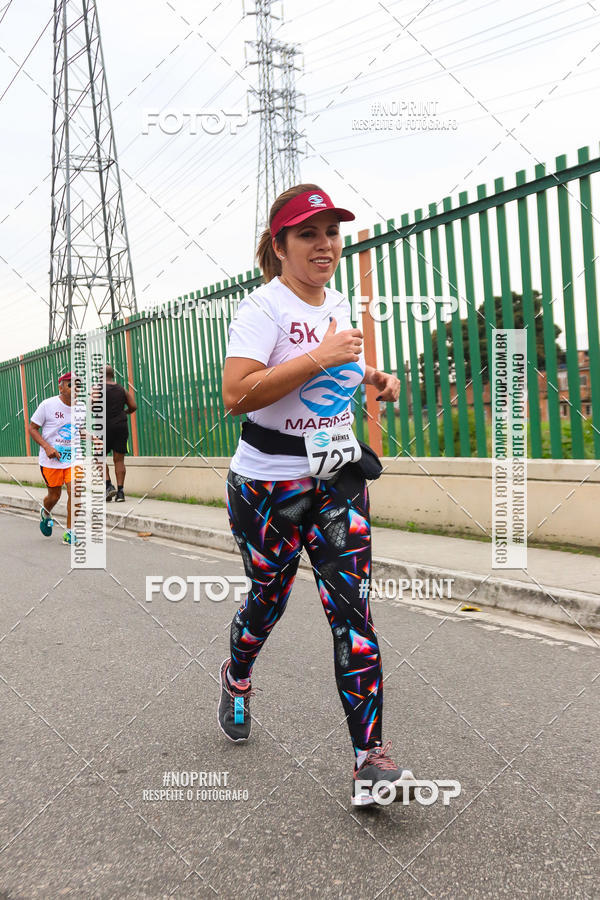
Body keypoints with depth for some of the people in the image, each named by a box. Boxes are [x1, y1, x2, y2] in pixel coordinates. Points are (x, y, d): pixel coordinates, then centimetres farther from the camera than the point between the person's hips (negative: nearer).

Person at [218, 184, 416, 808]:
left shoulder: (338, 304, 10)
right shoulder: (263, 306, -13)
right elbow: (236, 394, -27)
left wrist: (372, 376, 9)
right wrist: (320, 358, -27)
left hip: (338, 478, 5)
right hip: (269, 483, -5)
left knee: (351, 606, -6)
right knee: (268, 598, 12)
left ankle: (369, 756, -5)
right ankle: (236, 679, 46)